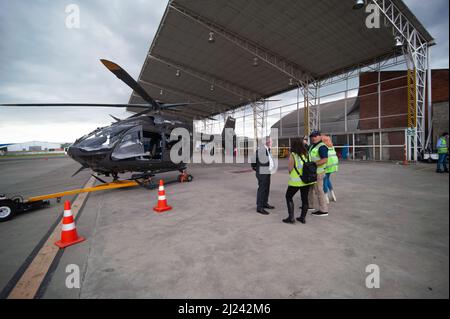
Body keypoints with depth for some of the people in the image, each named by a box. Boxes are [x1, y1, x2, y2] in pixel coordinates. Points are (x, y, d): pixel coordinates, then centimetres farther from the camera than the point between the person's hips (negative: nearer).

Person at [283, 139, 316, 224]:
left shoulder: (292, 155, -10)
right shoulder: (305, 154, 4)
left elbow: (289, 169, -10)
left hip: (296, 181, -5)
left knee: (289, 197, 10)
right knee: (304, 198, 14)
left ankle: (291, 218, 8)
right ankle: (303, 217, 22)